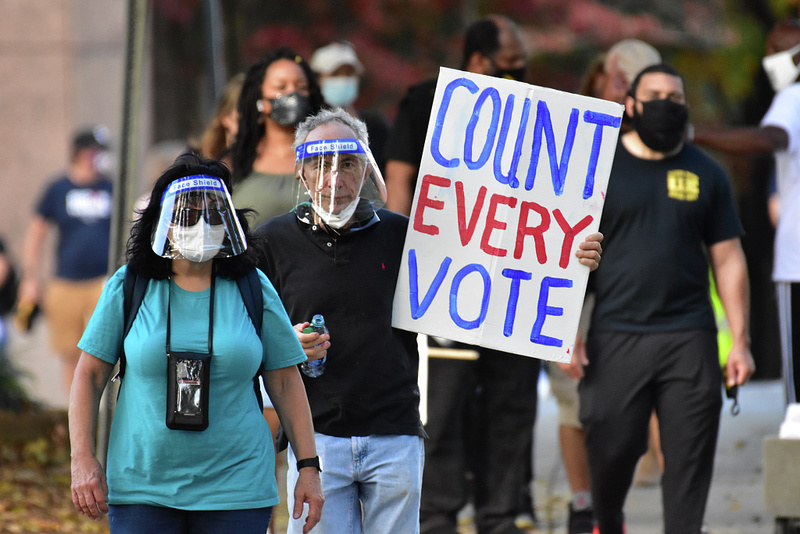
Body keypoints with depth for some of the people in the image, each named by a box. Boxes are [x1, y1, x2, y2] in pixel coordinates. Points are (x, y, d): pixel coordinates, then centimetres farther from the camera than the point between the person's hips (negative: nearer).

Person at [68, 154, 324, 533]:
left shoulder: (253, 290, 4)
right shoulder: (129, 287, 2)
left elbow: (285, 381, 8)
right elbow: (89, 374, 5)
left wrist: (308, 467, 4)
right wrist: (83, 460, -4)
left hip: (236, 488, 0)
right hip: (142, 488, 0)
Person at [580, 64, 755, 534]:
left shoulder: (706, 174, 11)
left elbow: (728, 259, 11)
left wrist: (740, 341, 4)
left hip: (690, 337, 1)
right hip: (616, 338, -1)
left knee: (690, 456, -4)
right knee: (611, 447, 3)